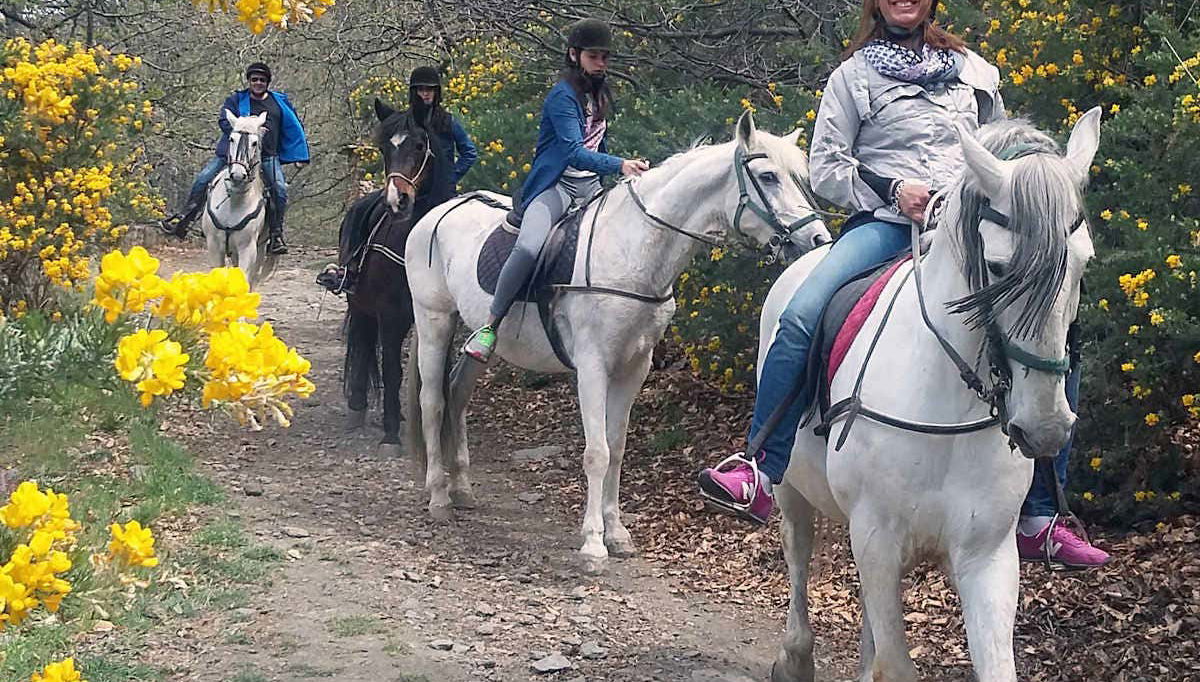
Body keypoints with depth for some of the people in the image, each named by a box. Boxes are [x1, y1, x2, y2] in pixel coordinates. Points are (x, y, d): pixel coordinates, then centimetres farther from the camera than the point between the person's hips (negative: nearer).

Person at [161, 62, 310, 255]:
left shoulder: (280, 102, 14)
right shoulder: (236, 100, 8)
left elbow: (295, 128, 21)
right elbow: (224, 120, -7)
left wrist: (301, 156, 16)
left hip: (267, 156, 0)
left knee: (280, 189, -21)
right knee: (203, 179, -9)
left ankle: (276, 234, -13)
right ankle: (185, 218, 1)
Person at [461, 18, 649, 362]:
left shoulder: (600, 96, 14)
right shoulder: (562, 96, -12)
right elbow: (574, 151, -26)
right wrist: (619, 165, -38)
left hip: (590, 187, 8)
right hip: (555, 185, -8)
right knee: (528, 248, -33)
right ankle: (490, 326, -21)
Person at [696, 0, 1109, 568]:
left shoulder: (974, 72, 19)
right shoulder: (854, 75, 10)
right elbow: (825, 168, 5)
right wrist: (892, 189, -10)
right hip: (885, 223, -3)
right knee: (800, 319, -31)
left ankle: (1038, 518, -5)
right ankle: (759, 475, -28)